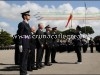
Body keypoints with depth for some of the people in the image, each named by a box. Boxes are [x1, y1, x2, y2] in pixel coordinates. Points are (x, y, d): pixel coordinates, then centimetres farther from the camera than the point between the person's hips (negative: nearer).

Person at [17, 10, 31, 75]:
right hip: (23, 44, -9)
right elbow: (19, 35, -15)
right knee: (23, 59, -4)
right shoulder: (21, 24, -9)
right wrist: (20, 45, -21)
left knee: (26, 58, 12)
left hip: (28, 44, 9)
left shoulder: (27, 24, 18)